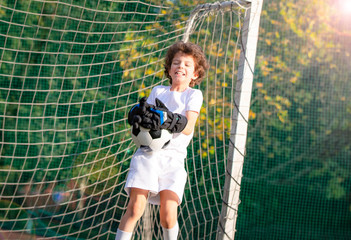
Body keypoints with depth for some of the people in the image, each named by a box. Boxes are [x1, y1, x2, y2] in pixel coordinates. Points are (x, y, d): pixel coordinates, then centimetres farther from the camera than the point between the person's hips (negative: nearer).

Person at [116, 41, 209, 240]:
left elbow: (188, 128, -6)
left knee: (168, 214, -15)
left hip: (173, 157, -1)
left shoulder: (194, 94, 9)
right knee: (136, 207, -15)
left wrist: (171, 121, -27)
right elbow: (146, 111, 8)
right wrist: (140, 115, -17)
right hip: (148, 151, 1)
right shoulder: (158, 91, 17)